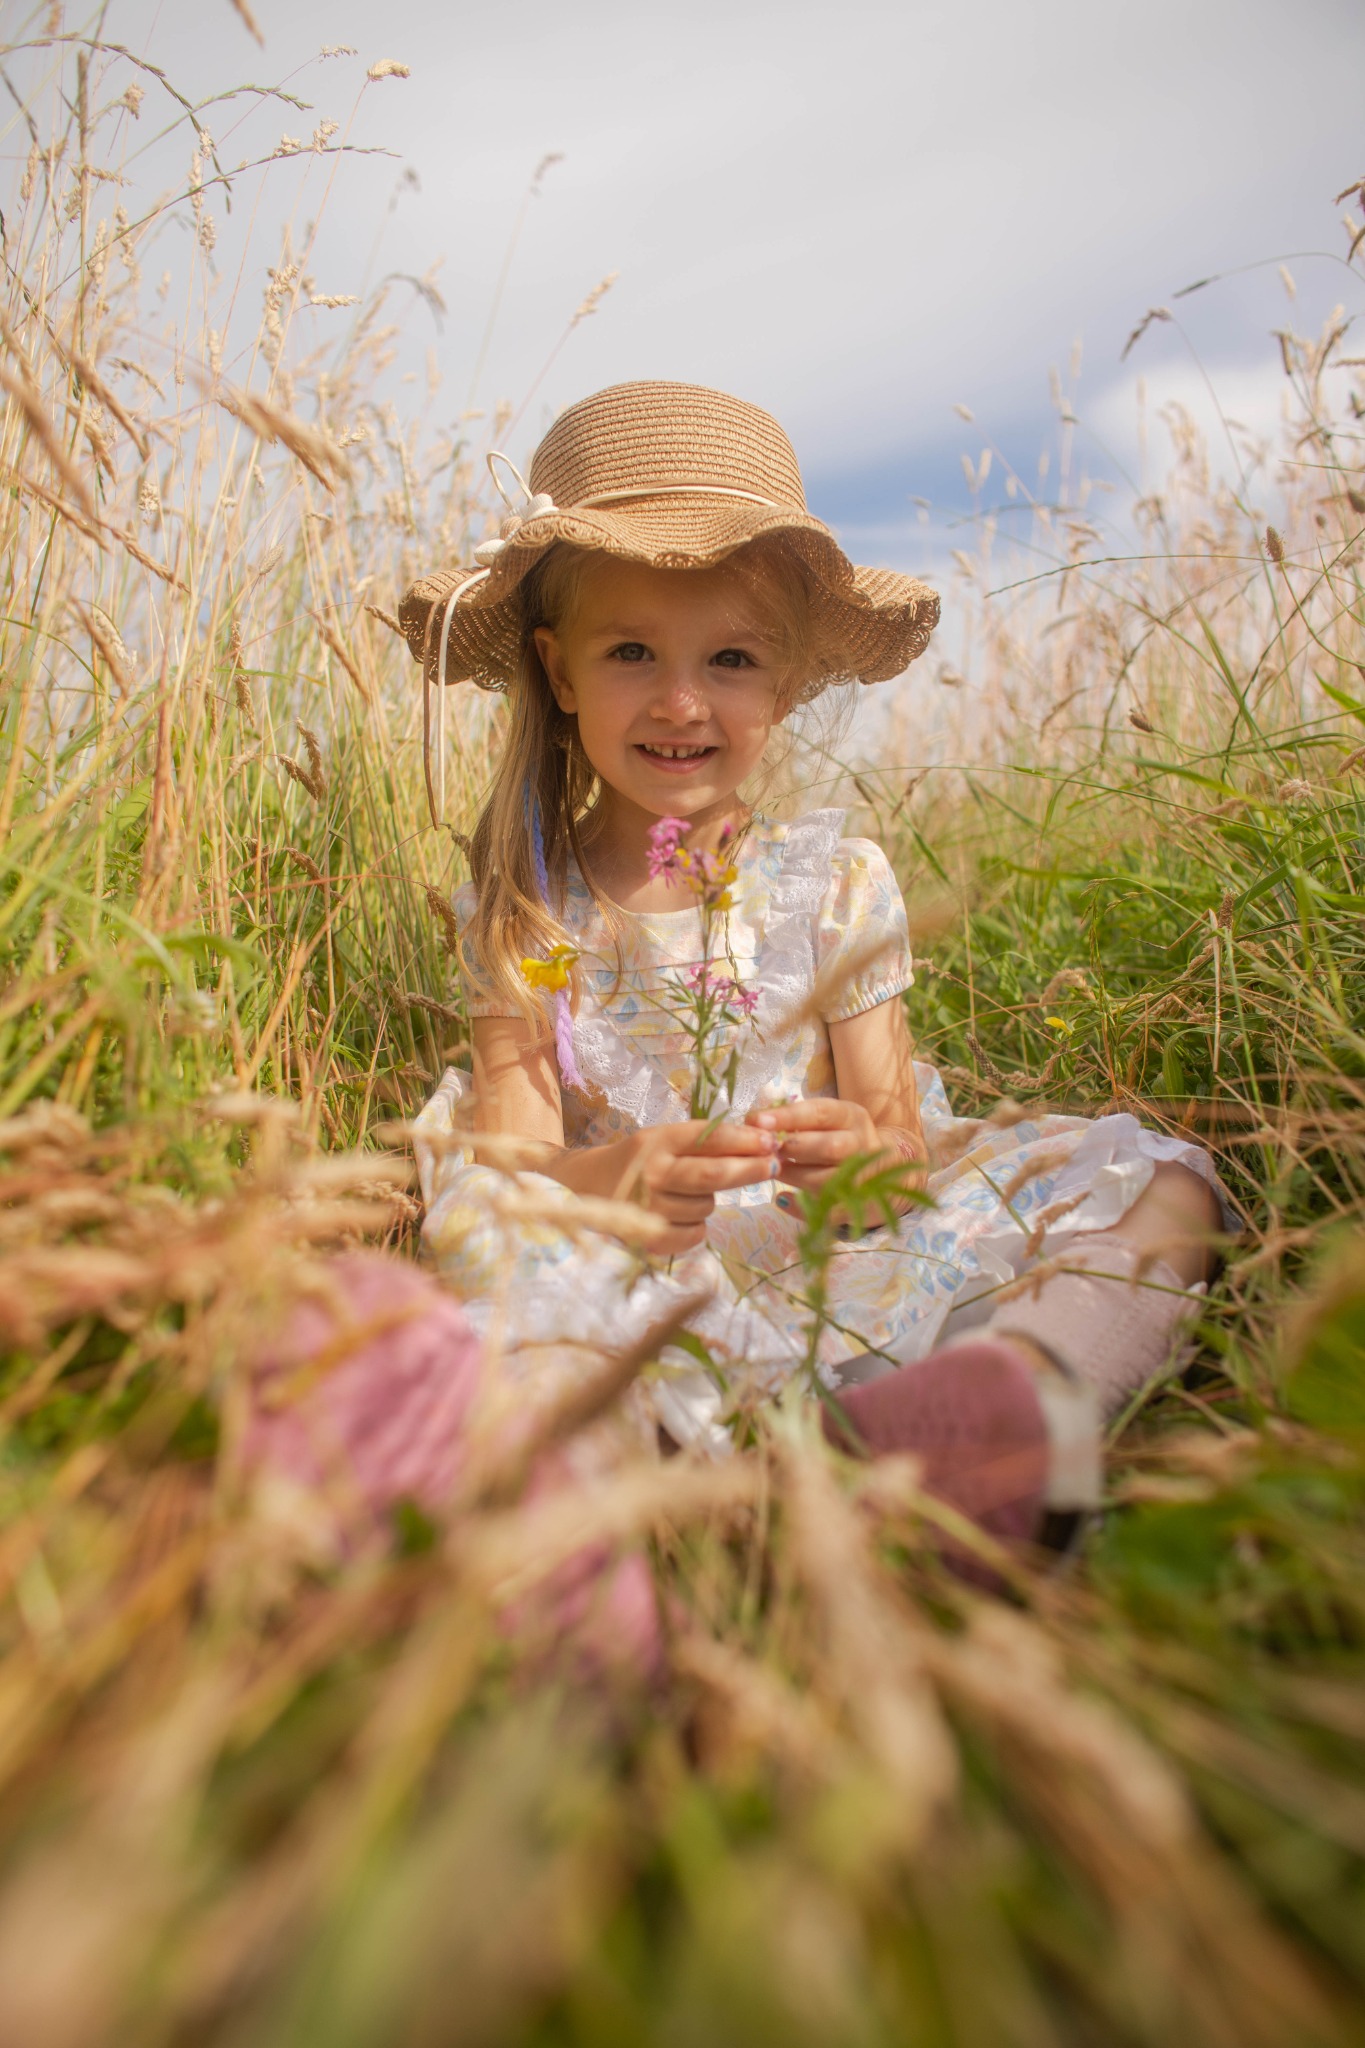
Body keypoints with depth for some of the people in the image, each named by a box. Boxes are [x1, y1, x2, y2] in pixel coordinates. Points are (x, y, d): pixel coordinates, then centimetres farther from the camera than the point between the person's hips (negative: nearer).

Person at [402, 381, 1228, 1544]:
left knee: (1150, 1180, -17)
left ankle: (1024, 1380, -44)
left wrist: (865, 1151, -24)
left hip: (841, 1269, 2)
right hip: (634, 1286, -1)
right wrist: (604, 1178, -30)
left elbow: (895, 1129, 2)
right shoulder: (524, 911, 3)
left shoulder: (837, 883, 4)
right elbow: (510, 1148, -6)